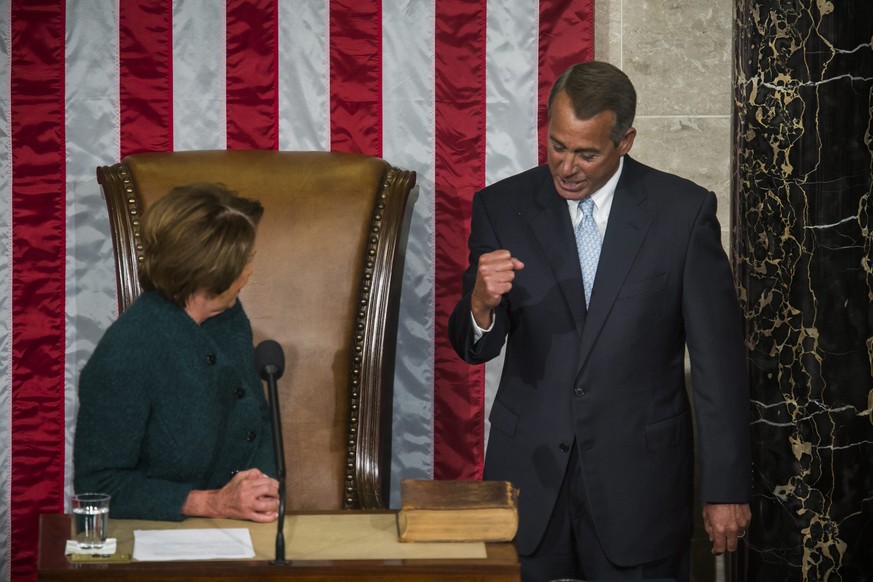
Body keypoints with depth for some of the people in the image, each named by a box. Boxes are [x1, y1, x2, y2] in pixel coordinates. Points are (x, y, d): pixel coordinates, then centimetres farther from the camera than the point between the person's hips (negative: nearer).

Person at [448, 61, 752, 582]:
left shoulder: (684, 211, -4)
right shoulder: (502, 207, 1)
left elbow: (719, 357, -2)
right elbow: (475, 348, 0)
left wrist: (728, 486, -3)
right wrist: (481, 305, -24)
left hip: (638, 480, -1)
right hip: (529, 475, 2)